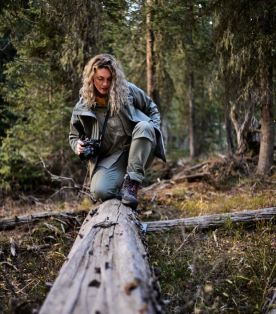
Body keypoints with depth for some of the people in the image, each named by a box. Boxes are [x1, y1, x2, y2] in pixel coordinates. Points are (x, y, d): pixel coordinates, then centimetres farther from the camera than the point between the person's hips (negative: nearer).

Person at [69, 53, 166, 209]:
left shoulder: (128, 90, -1)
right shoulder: (83, 106, 0)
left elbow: (152, 108, 14)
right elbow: (74, 136, 16)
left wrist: (153, 131, -4)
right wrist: (78, 146, -8)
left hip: (138, 151, 0)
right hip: (110, 158, 0)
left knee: (144, 127, -32)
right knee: (100, 191, -28)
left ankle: (132, 184, -29)